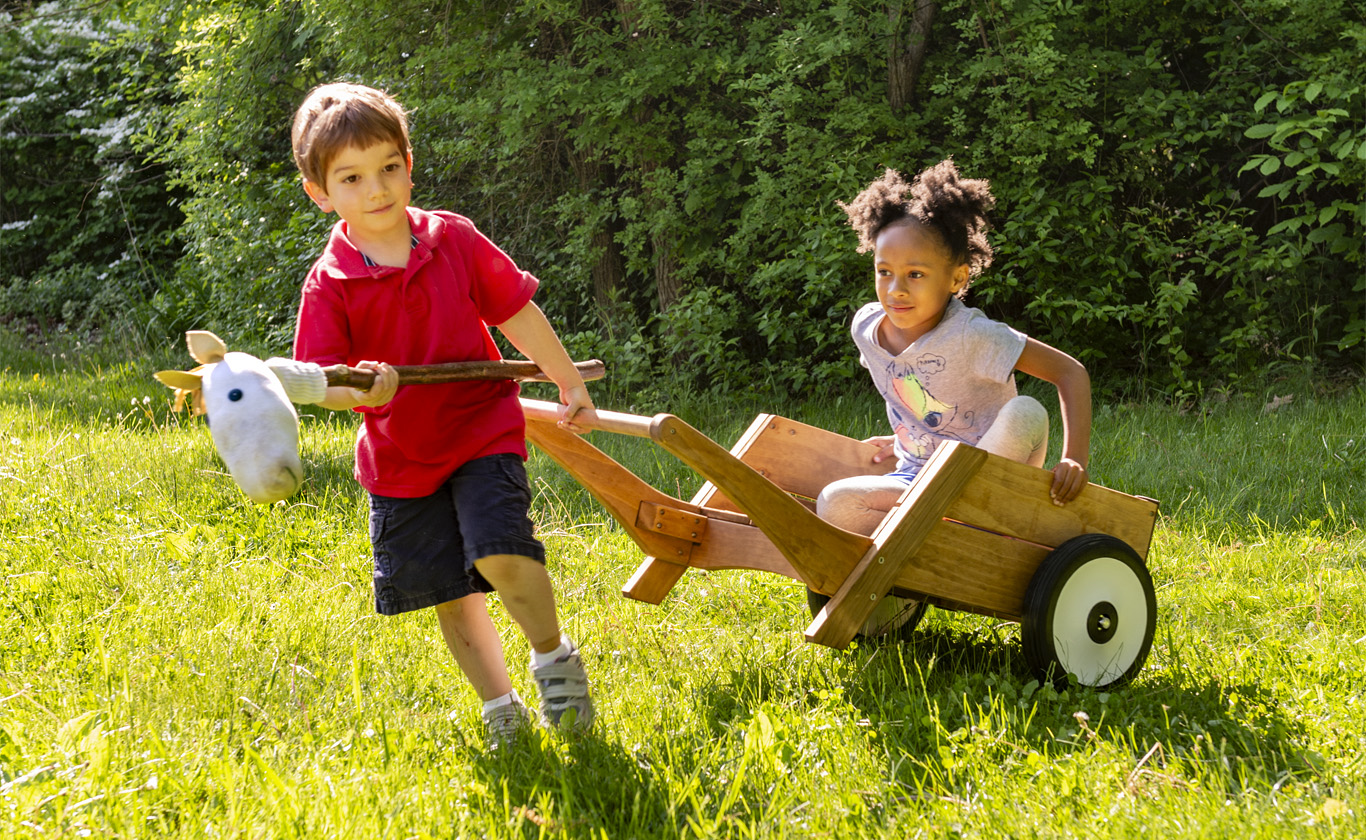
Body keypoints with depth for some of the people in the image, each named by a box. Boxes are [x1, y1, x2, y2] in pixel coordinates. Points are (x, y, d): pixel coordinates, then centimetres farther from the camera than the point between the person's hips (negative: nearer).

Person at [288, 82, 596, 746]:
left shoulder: (455, 240, -5)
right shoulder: (329, 283, -9)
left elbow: (518, 314, 5)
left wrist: (571, 386, 13)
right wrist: (358, 390, -38)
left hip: (483, 430, -1)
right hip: (400, 460, 1)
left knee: (501, 554, -22)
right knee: (453, 596, 6)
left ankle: (554, 655, 4)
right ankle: (501, 708, 22)